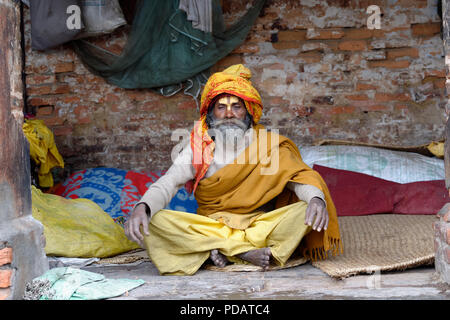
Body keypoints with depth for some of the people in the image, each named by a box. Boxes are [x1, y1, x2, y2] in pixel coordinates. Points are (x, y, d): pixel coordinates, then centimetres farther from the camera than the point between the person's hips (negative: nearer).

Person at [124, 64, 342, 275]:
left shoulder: (267, 144, 5)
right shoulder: (198, 146, 6)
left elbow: (299, 175, -6)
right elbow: (167, 183, -5)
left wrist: (317, 198, -30)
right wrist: (142, 207, -28)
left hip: (260, 224, 0)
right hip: (209, 226, 1)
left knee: (304, 211, -27)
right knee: (154, 221, -26)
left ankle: (221, 249, -27)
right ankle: (246, 252, -29)